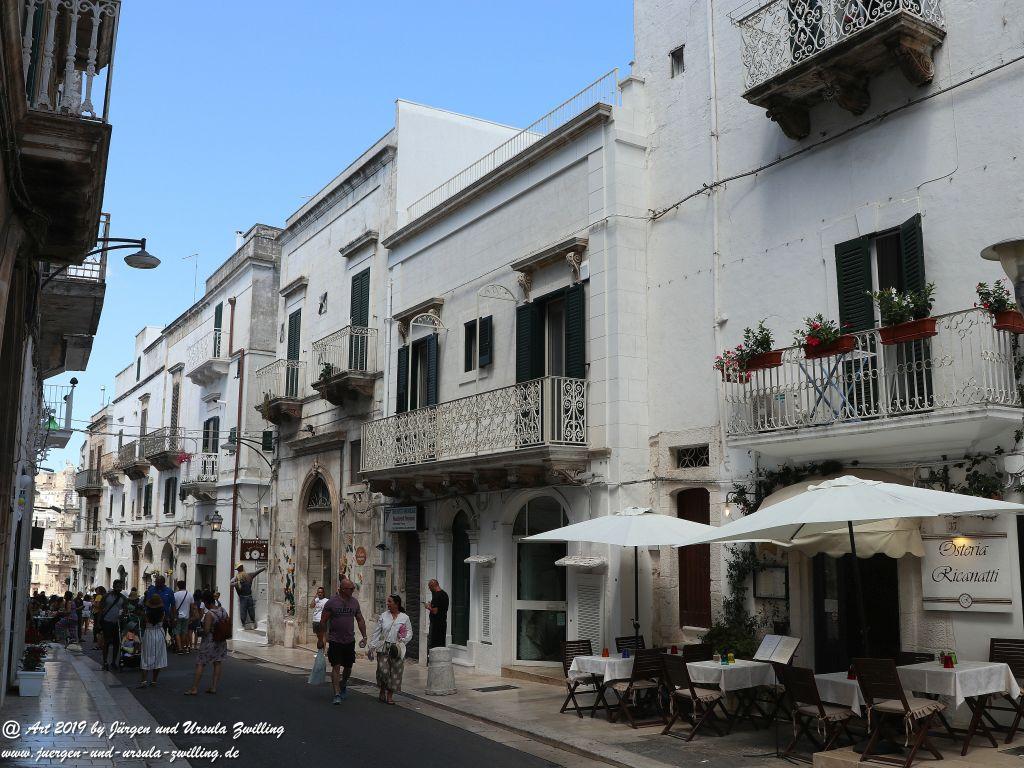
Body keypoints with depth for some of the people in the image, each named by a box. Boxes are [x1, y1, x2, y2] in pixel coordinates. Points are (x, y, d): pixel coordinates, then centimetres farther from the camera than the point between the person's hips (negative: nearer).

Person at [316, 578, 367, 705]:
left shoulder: (354, 602, 4)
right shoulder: (332, 602, -9)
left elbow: (360, 620, 13)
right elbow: (323, 621, -5)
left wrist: (364, 636, 7)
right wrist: (320, 639, -5)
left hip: (350, 641, 4)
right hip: (335, 641, -4)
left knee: (348, 667, 12)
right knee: (336, 667, -8)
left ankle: (343, 686, 38)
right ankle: (337, 694, -4)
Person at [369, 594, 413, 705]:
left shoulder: (404, 617, 4)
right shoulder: (383, 616, 7)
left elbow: (409, 632, 7)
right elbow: (376, 632, 7)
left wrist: (403, 640, -10)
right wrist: (372, 646, 2)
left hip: (397, 649, 0)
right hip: (383, 648, 0)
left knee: (395, 672, 0)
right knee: (383, 671, -8)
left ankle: (390, 695, 13)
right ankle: (382, 692, 15)